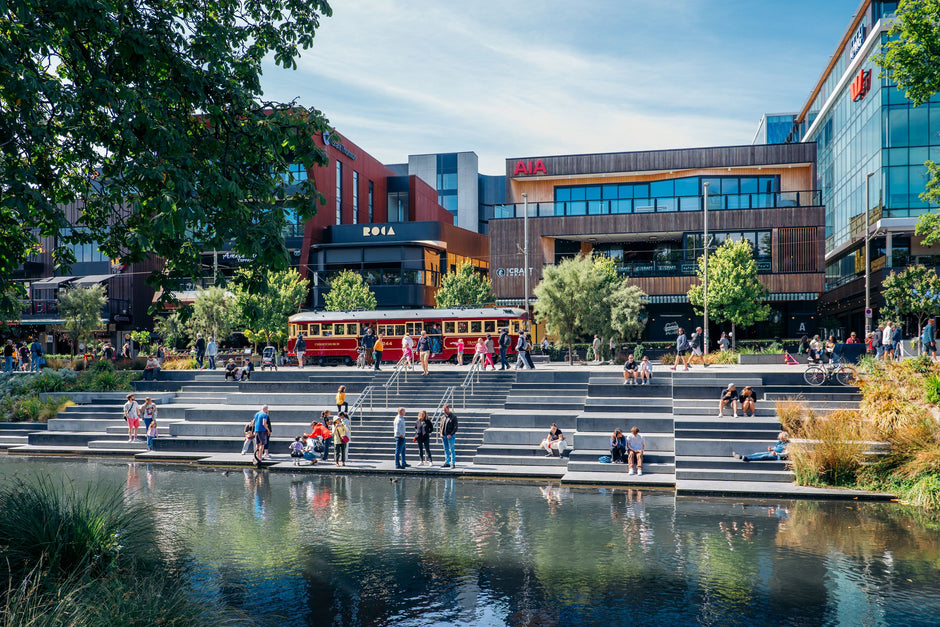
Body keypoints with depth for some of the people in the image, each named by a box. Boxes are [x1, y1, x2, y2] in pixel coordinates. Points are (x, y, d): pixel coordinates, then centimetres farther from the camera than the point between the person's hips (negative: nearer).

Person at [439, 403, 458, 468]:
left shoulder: (453, 417, -5)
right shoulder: (443, 417, 12)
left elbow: (455, 427, -8)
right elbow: (441, 426, 16)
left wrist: (451, 434, -17)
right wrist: (441, 433, 0)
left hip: (450, 436, -6)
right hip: (444, 436, 6)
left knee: (451, 450, -4)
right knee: (446, 450, 9)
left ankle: (453, 463, -1)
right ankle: (447, 463, 15)